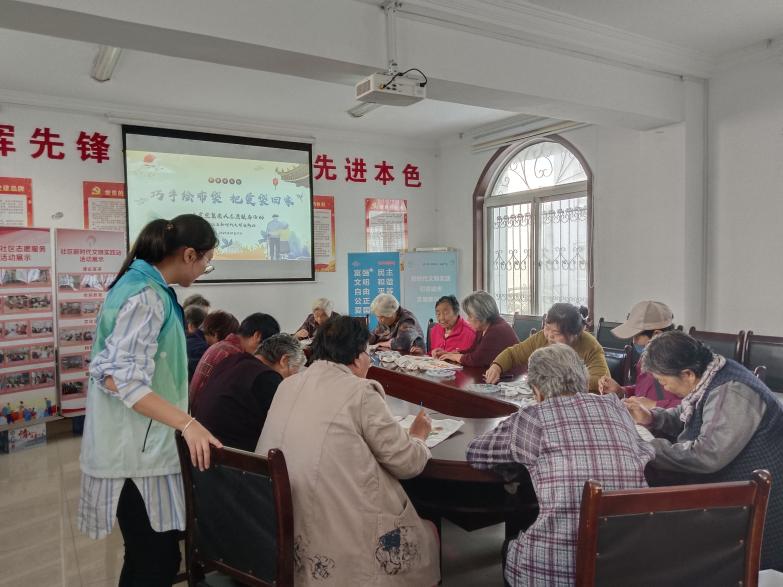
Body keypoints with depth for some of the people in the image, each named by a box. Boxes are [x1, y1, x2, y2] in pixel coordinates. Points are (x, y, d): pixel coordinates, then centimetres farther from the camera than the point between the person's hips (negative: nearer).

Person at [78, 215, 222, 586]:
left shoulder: (143, 286, 11)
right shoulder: (146, 296, -19)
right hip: (137, 451, -10)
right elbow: (120, 377, -28)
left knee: (149, 556, 18)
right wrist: (187, 423, -31)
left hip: (141, 444, 10)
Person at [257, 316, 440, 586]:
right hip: (337, 538, -7)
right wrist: (418, 436, 13)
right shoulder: (360, 392, -13)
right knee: (428, 533, 20)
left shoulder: (288, 385, 6)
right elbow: (407, 463, -9)